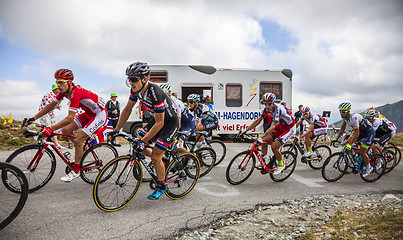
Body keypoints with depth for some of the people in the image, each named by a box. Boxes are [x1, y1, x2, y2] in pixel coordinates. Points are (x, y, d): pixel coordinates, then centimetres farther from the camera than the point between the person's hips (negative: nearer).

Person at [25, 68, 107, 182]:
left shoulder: (75, 93, -29)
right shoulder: (64, 91, -2)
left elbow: (70, 118, -33)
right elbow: (51, 105, 7)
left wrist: (50, 129, -33)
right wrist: (33, 118, 3)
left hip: (100, 114, -9)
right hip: (89, 114, 9)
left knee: (77, 140, -14)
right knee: (66, 130, -1)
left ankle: (76, 171, 2)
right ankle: (81, 150, 22)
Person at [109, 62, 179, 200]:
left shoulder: (155, 93, -34)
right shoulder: (136, 89, -11)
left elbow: (159, 123, -31)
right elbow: (127, 109, 1)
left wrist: (143, 141, -30)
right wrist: (116, 130, 1)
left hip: (169, 122, -8)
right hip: (156, 117, 8)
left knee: (156, 156, -9)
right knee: (137, 147, 3)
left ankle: (161, 186, 15)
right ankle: (160, 162, 28)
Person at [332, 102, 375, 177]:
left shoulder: (353, 117, -34)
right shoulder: (345, 117, -9)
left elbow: (357, 133, -36)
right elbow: (342, 129, 4)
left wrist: (349, 145, -40)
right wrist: (336, 138, -5)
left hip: (369, 131, -8)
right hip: (360, 131, 8)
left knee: (361, 152, -11)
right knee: (347, 143, -8)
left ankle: (369, 167, 15)